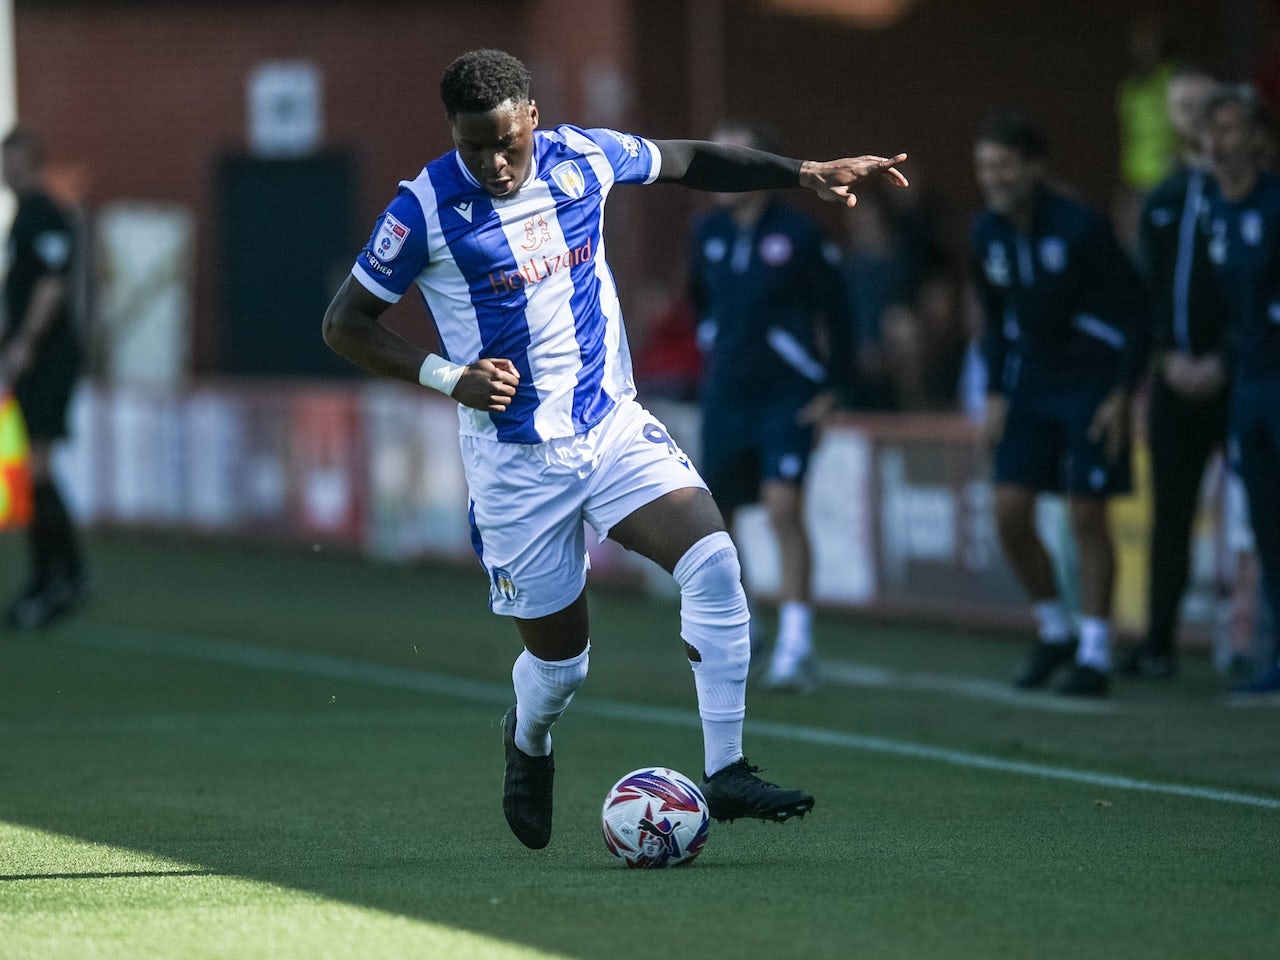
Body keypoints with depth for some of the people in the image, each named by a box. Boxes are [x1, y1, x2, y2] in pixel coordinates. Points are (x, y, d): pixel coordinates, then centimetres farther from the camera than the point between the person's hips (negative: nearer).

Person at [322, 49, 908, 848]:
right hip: (515, 459, -3)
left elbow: (687, 161, 15)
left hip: (613, 424, 3)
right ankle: (529, 744, 42)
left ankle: (726, 770, -15)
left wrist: (804, 174, 7)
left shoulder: (582, 158, -3)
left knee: (713, 559, -21)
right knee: (559, 658, 5)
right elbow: (346, 323, -6)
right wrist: (446, 376, -19)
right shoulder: (425, 210, -14)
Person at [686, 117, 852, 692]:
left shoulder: (799, 235, -11)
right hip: (724, 401, 6)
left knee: (784, 508, -19)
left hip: (788, 398, -6)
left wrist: (833, 387, -4)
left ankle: (796, 647, -19)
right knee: (714, 516, 10)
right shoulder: (706, 234, 4)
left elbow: (837, 314, -3)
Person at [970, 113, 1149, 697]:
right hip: (1030, 382, 5)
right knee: (1010, 511, -3)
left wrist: (1122, 393, -15)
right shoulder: (987, 234, 1)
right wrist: (996, 393, 7)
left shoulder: (1080, 228, -17)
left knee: (1086, 516, -6)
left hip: (1093, 381, -5)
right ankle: (1053, 632, 15)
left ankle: (1094, 652, 3)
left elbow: (1134, 309, -11)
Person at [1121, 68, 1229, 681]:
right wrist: (1169, 356, -4)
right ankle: (1158, 646, 9)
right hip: (1177, 373, 5)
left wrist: (1222, 362, -12)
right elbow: (1149, 287, 11)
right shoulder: (1161, 203, 16)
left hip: (1233, 372, -5)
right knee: (1170, 512, 6)